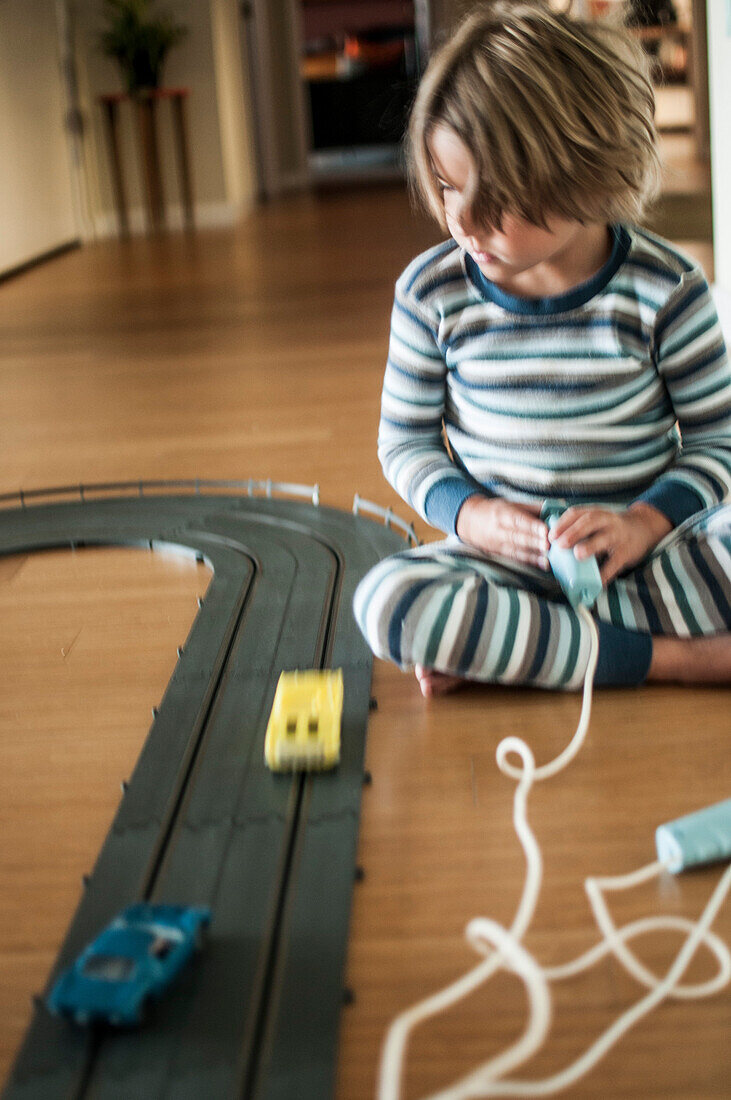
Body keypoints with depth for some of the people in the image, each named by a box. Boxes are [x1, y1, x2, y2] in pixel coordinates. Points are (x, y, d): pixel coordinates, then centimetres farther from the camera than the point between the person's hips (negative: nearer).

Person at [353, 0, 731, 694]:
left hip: (648, 556, 0)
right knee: (386, 602, -31)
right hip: (507, 557, 1)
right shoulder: (432, 293, -3)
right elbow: (405, 441, 6)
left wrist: (643, 523, -17)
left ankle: (496, 647, -23)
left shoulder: (663, 289, -7)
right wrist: (469, 514, -14)